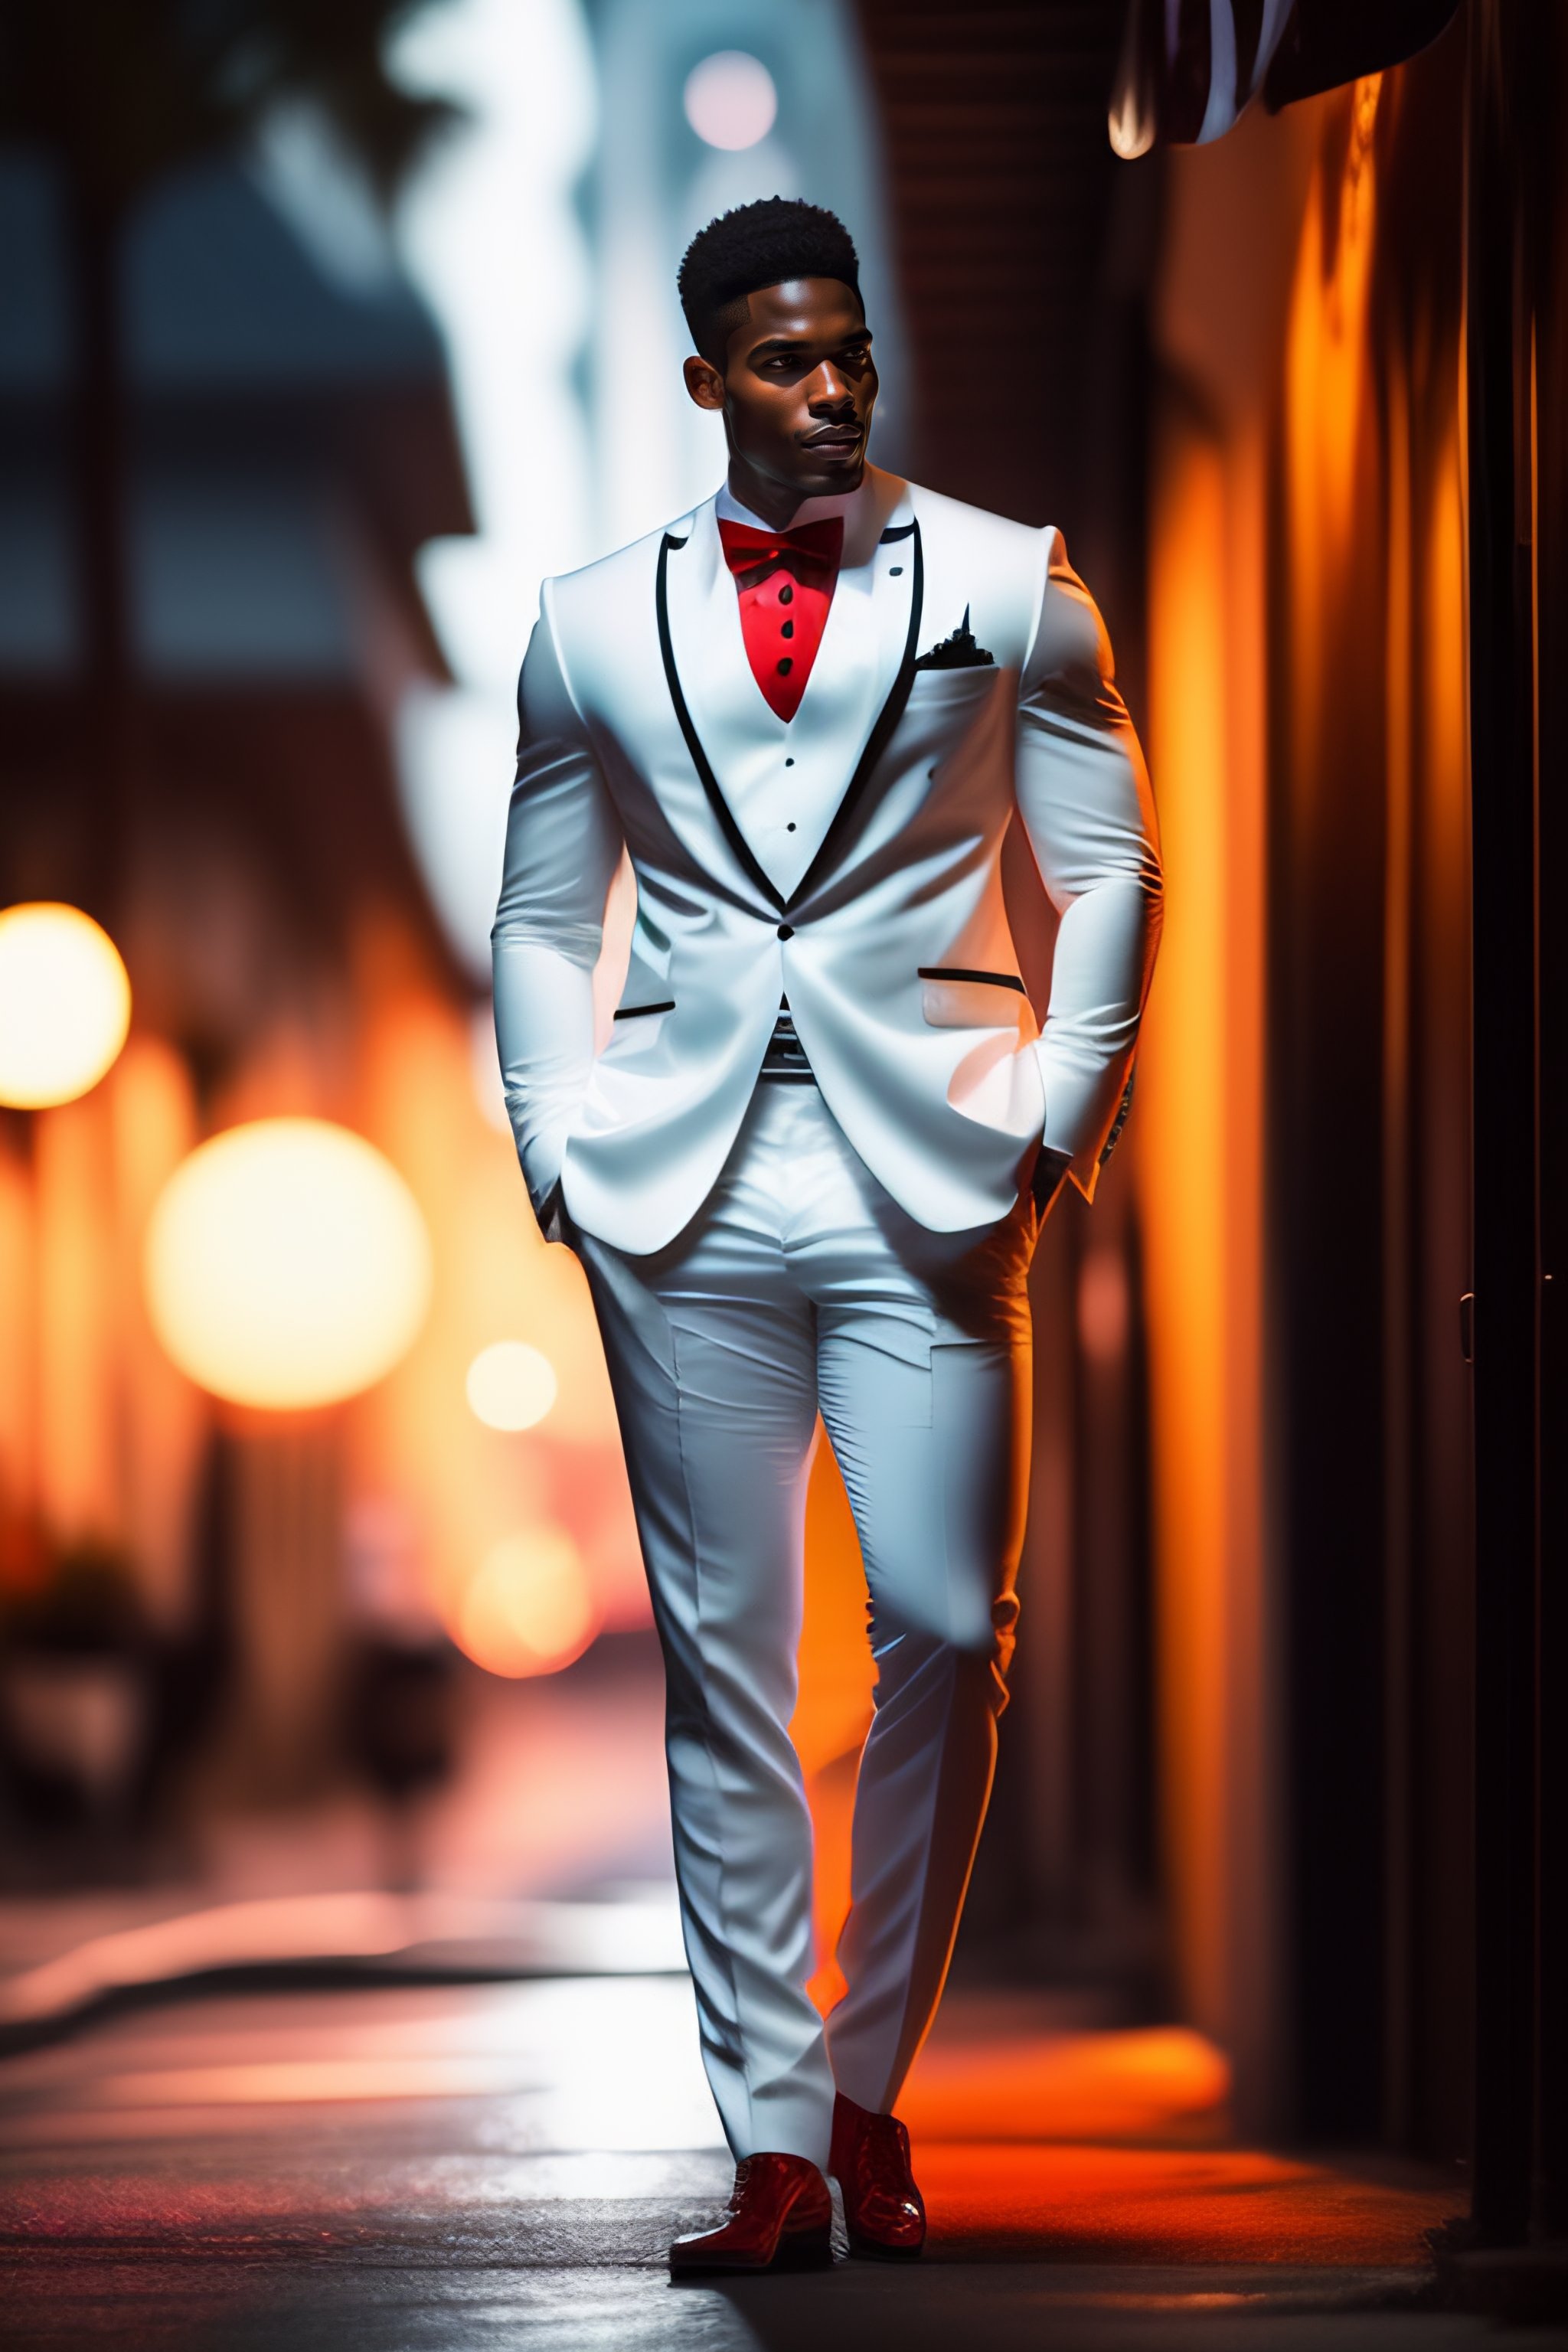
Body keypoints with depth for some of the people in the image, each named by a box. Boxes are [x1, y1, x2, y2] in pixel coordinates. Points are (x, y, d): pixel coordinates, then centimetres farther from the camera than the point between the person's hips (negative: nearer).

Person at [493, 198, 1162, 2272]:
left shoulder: (1006, 587, 8)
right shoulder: (594, 626, 12)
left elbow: (1111, 869, 9)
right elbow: (542, 923, 17)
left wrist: (1052, 1123, -1)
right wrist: (560, 1155, 4)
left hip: (928, 1188, -1)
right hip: (687, 1205, 1)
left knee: (948, 1629, -9)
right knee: (726, 1663, -1)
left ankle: (871, 2085, 8)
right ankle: (774, 2144, 2)